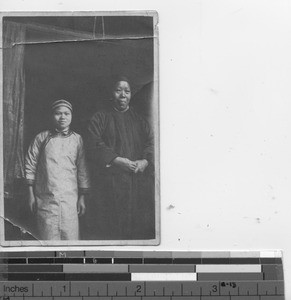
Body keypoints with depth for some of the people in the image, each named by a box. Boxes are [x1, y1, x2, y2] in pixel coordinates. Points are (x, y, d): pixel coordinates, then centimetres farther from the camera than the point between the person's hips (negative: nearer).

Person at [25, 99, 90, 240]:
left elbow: (82, 171, 10)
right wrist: (31, 195, 4)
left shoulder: (77, 140, 8)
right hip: (45, 199, 0)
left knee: (71, 238, -6)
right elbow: (30, 166, 8)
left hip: (70, 198, 0)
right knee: (48, 238, -1)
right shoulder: (42, 138, 6)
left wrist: (82, 197, 6)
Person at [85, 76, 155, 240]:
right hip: (110, 182, -3)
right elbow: (95, 147, -3)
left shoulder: (139, 120, 20)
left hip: (139, 181, 3)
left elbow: (151, 143, 9)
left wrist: (145, 161, -11)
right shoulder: (100, 118, 9)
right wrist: (117, 161, -15)